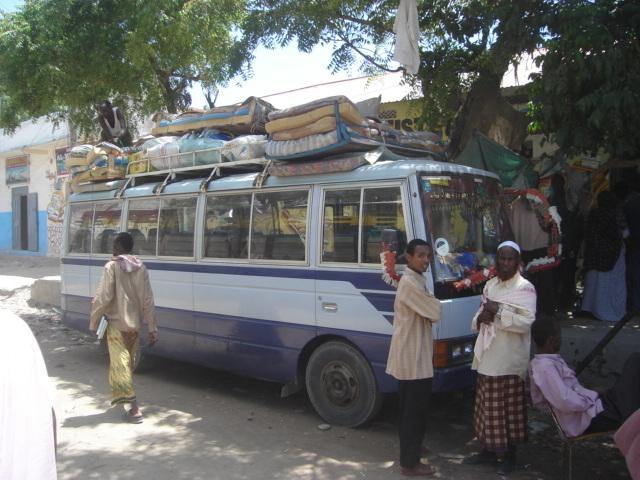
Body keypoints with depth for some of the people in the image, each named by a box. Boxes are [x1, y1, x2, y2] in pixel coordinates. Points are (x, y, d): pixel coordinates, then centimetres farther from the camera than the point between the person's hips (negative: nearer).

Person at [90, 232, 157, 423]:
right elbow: (148, 301, 1)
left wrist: (93, 323, -4)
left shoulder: (112, 267, -11)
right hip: (135, 323, 6)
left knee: (120, 364, -3)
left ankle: (134, 408, -11)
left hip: (116, 324, -6)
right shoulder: (141, 268, 4)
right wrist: (152, 328, 4)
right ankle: (123, 396, 39)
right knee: (129, 363, 22)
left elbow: (103, 297, -15)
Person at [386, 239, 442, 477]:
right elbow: (435, 312, -18)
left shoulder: (413, 280, 13)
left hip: (411, 355, 10)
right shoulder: (411, 283, -21)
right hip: (413, 357, -10)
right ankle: (410, 463, 5)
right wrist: (432, 300, 0)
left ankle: (411, 448, 35)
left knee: (409, 408, 21)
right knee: (415, 410, -3)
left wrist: (429, 305, -4)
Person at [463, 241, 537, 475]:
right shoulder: (490, 285, 13)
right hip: (486, 358, 6)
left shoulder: (524, 288, -8)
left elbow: (526, 323, -17)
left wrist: (499, 311, -21)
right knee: (486, 408, 14)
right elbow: (480, 313, 20)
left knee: (509, 410, 3)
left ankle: (509, 455, 18)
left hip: (509, 361, -6)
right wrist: (480, 318, -2)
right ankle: (488, 449, 28)